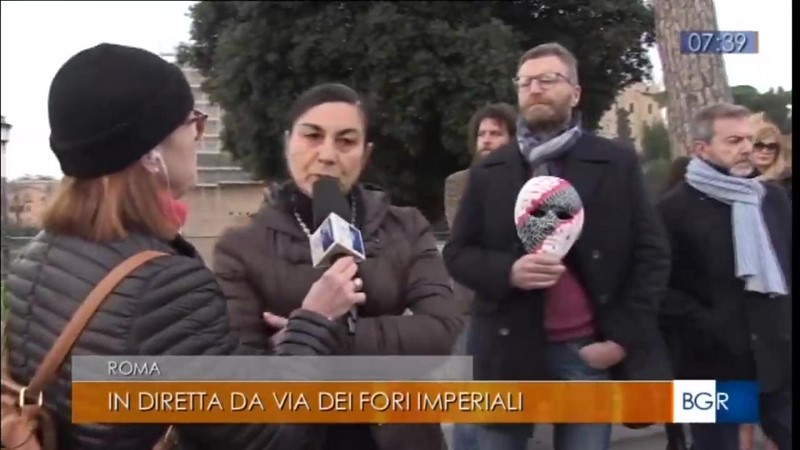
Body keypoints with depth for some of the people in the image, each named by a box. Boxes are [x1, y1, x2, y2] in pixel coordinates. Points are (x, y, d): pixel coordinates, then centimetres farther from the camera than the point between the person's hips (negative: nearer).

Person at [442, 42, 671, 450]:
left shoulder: (618, 164, 3)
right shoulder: (487, 172, 7)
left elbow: (652, 254, 2)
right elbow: (456, 253, 6)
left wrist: (622, 338, -7)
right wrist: (507, 271, -15)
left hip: (588, 350, -1)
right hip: (509, 350, 1)